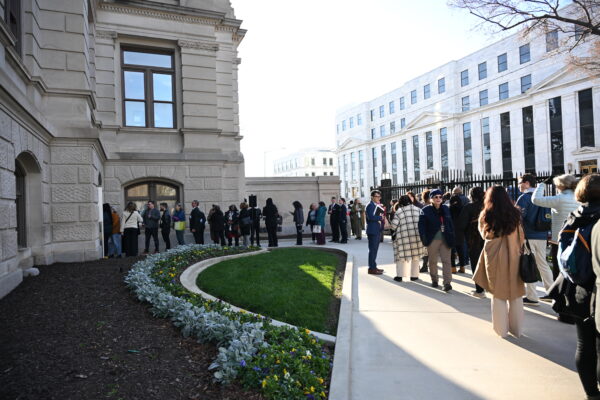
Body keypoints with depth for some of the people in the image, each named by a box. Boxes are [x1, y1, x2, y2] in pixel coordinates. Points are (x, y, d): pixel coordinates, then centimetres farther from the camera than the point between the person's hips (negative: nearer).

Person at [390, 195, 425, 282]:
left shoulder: (398, 211, -1)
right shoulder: (417, 209, 9)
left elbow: (393, 225, -4)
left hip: (404, 236, -3)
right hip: (417, 235, 3)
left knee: (401, 255, 6)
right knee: (415, 255, 12)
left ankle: (399, 275, 6)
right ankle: (414, 275, 17)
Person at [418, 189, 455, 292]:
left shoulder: (446, 209, 8)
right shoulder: (426, 210, -5)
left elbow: (450, 224, 11)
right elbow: (421, 225, -7)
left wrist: (452, 238, 5)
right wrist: (424, 239, -14)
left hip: (445, 239, 2)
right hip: (432, 240, -2)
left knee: (446, 261, -4)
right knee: (433, 261, 10)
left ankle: (447, 283, -4)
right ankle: (434, 280, 26)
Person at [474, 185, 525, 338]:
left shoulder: (486, 215, -7)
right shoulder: (514, 214, -3)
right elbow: (521, 236, 2)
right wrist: (518, 250, 13)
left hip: (494, 257, -1)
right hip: (513, 256, 1)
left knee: (498, 293, 11)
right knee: (515, 293, 13)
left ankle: (502, 329, 17)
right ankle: (517, 328, 22)